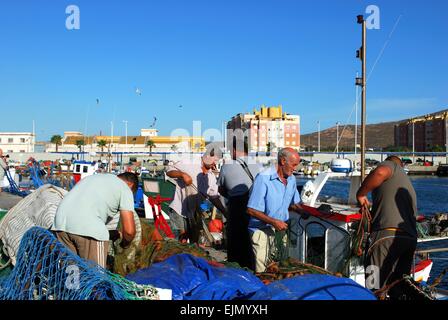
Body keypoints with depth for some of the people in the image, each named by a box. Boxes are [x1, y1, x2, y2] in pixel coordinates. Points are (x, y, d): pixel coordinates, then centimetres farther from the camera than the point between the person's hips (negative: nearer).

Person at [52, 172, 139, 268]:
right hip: (88, 228, -7)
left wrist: (109, 234, 38)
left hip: (60, 223, 7)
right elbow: (129, 230, 0)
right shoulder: (125, 189, 11)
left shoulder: (94, 177, 32)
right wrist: (124, 243, 23)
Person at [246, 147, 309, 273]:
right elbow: (251, 210, -19)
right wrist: (273, 222, -21)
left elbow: (293, 204, 20)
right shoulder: (263, 178, -17)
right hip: (262, 230, -7)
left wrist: (303, 212, 0)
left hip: (281, 229, 7)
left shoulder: (291, 179, 7)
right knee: (263, 271, -5)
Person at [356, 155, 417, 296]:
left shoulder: (390, 164, 9)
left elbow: (380, 172, -16)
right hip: (411, 238, 8)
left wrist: (360, 194, -6)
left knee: (373, 289, -8)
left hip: (387, 233, -8)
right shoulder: (409, 185, 34)